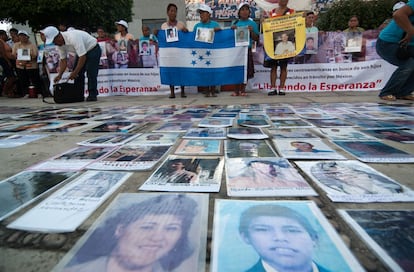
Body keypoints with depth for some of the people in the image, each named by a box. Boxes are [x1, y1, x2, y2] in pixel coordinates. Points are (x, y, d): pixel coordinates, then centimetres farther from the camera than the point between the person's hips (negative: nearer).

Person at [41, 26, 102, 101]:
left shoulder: (73, 37, -33)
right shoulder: (59, 43, -8)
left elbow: (82, 57, -34)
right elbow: (63, 60, -1)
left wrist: (75, 72, -31)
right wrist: (59, 75, -11)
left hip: (93, 49, -8)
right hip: (81, 52, 8)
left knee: (91, 73, -20)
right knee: (78, 74, 1)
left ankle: (92, 95, -14)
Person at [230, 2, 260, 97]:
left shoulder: (252, 23, 5)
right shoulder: (235, 23, 8)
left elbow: (256, 39, 5)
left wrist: (252, 31, -11)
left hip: (247, 49, 0)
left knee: (246, 70, 1)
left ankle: (243, 90, 10)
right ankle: (236, 90, 5)